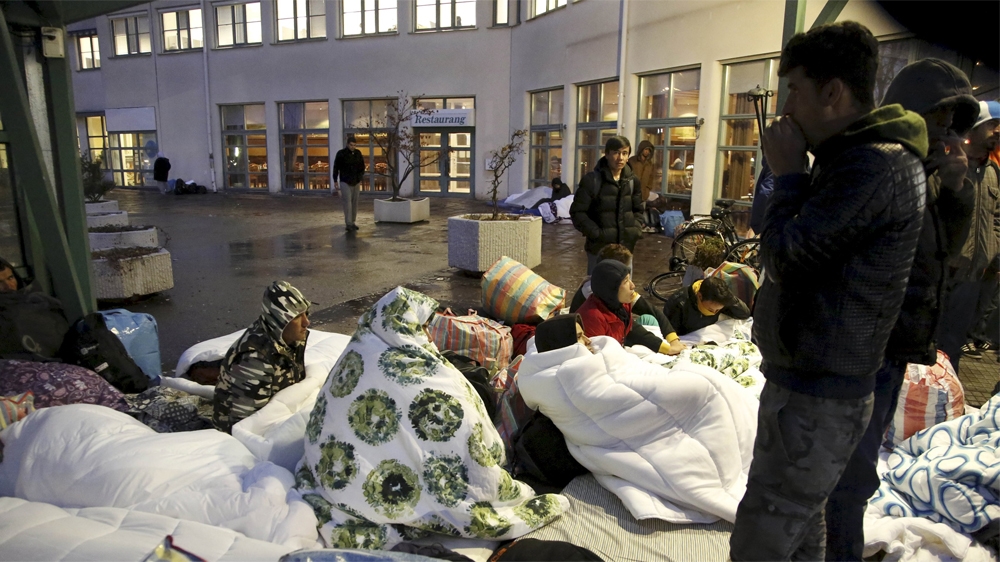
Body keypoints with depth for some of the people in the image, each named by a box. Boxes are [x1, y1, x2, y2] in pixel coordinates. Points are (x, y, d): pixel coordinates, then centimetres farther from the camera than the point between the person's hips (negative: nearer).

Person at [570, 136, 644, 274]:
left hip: (625, 248, 5)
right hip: (599, 248, -5)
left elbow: (638, 210, 20)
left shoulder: (632, 181, 7)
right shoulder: (592, 180, -9)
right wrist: (596, 233, -16)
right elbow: (577, 212, -8)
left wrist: (635, 230, 2)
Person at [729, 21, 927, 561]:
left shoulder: (874, 168, -22)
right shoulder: (851, 158, 13)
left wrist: (788, 174, -10)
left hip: (816, 401, -11)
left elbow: (784, 257, -20)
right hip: (808, 382, 11)